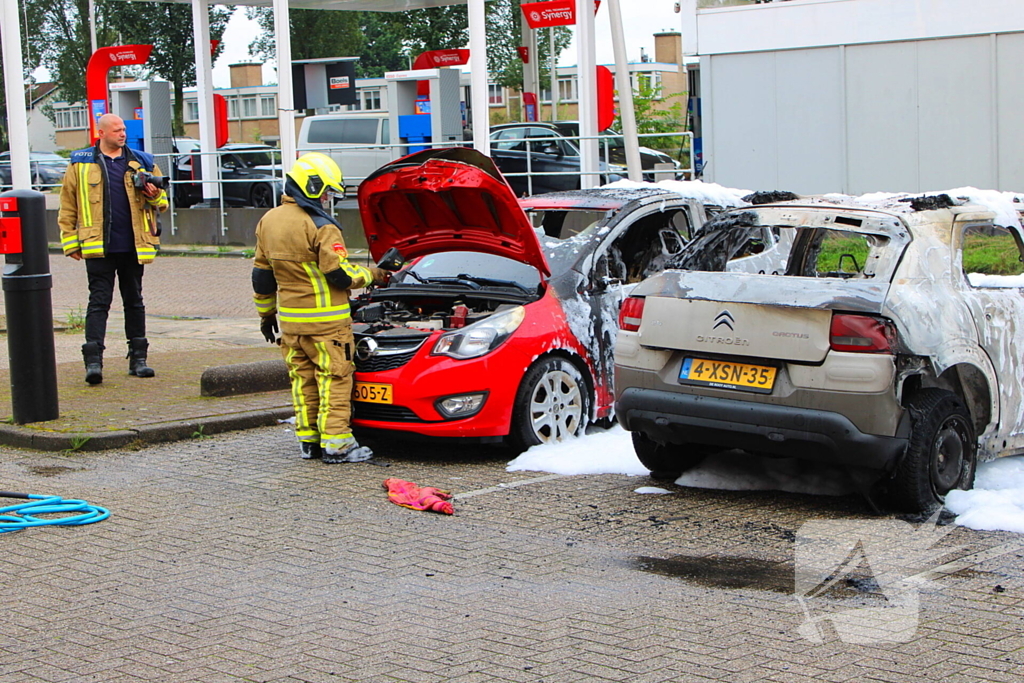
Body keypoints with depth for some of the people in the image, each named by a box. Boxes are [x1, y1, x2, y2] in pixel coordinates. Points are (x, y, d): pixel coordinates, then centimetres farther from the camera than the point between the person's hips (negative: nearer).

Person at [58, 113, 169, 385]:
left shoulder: (142, 163, 10)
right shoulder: (81, 163, 4)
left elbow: (163, 201, 17)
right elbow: (67, 207, 5)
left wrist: (155, 195, -6)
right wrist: (70, 243, -1)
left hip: (133, 247, 3)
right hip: (97, 249, -3)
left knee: (134, 301, 10)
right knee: (99, 302, -7)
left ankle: (138, 358, 16)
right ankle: (93, 360, -10)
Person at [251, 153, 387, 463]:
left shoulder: (268, 221, 9)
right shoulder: (320, 226, -15)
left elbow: (261, 275, 15)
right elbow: (340, 274, -16)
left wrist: (266, 313, 24)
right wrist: (371, 274, 1)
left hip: (290, 320, 7)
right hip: (325, 320, -7)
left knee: (303, 380, 13)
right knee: (334, 379, -1)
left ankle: (308, 440, 17)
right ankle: (335, 444, -1)